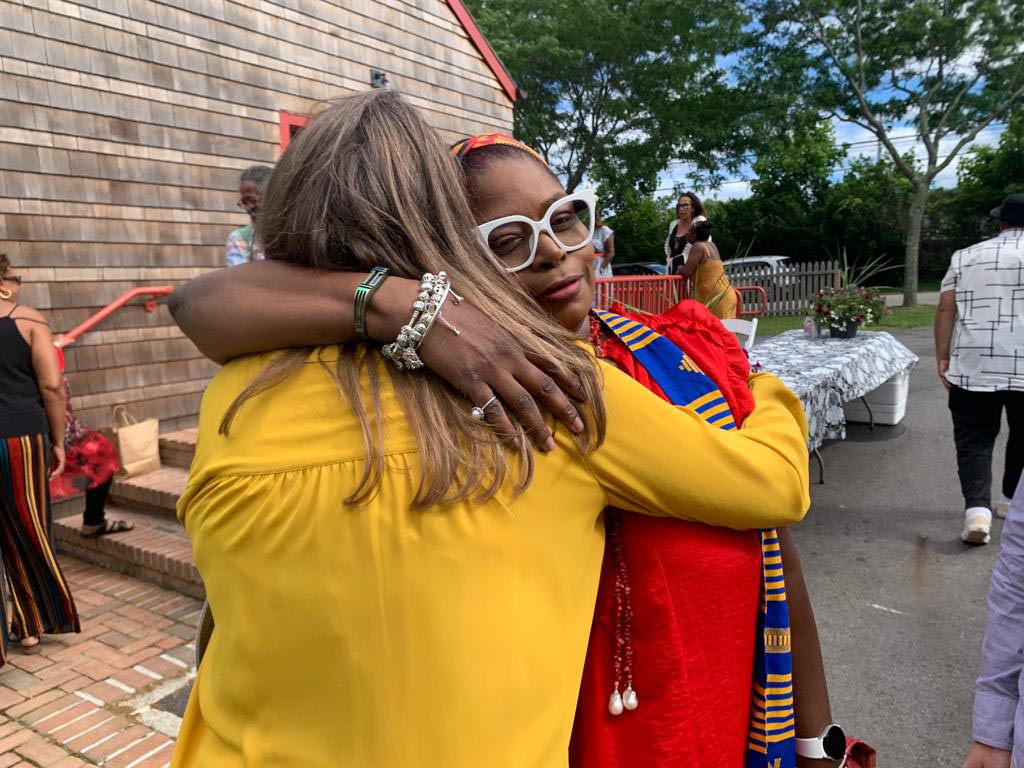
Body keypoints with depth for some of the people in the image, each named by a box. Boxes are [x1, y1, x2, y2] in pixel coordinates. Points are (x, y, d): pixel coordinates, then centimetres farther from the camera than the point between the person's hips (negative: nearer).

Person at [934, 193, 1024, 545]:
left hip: (972, 365, 0)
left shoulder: (965, 256, 8)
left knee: (974, 439, 5)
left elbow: (945, 310, 3)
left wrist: (943, 358, 7)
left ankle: (977, 510, -8)